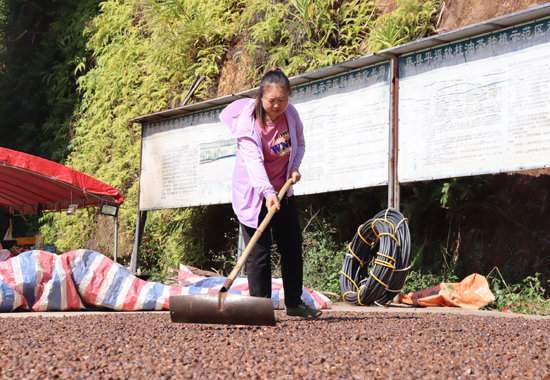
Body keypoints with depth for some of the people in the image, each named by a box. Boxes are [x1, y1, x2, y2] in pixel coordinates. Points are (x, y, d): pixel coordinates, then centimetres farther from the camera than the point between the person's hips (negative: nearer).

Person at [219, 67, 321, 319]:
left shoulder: (291, 114, -6)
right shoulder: (248, 120, -22)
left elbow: (300, 142, 13)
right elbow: (253, 159, -34)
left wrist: (295, 166, -6)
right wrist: (268, 192, -46)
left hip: (283, 190, 6)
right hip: (253, 192, -5)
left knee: (293, 246, 9)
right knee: (259, 251, -8)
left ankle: (294, 303, 21)